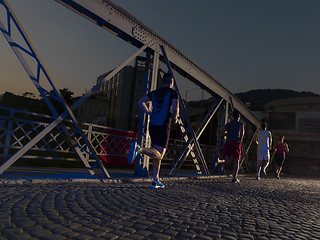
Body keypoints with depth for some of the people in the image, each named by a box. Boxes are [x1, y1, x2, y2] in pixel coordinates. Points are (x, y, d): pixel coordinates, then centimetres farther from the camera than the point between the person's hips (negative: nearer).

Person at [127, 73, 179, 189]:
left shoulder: (155, 92, 16)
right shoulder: (173, 93, 0)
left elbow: (140, 102, 12)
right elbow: (175, 109, -14)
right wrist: (175, 118, 6)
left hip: (152, 125, 6)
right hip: (163, 126, -6)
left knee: (158, 155, 15)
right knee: (159, 154, -5)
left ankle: (156, 181, 17)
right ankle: (138, 149, -30)